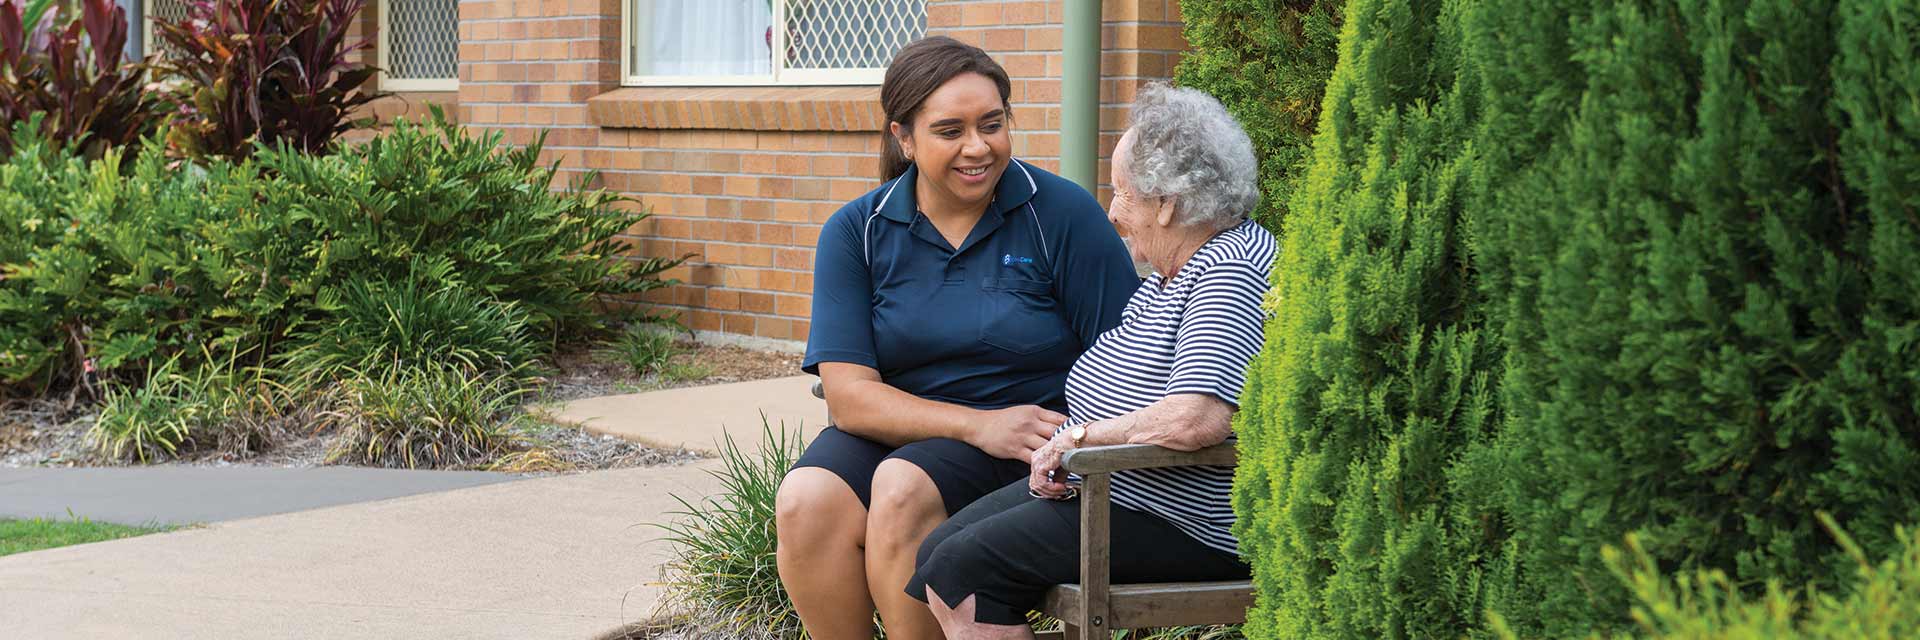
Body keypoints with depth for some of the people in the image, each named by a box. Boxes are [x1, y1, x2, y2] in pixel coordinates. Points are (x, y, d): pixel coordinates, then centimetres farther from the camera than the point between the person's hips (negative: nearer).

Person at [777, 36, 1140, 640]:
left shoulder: (1063, 213, -3)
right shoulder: (855, 232, 2)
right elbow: (849, 395, -7)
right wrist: (978, 425, -21)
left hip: (1032, 440, -2)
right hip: (896, 430, 3)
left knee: (904, 487, -32)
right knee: (805, 501, -28)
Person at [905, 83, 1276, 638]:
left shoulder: (1232, 273, -19)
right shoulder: (1173, 273, 14)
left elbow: (1197, 420, -32)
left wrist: (1080, 436, -18)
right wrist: (1058, 457, 8)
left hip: (1183, 527, -10)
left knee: (963, 568, -18)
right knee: (932, 557, 0)